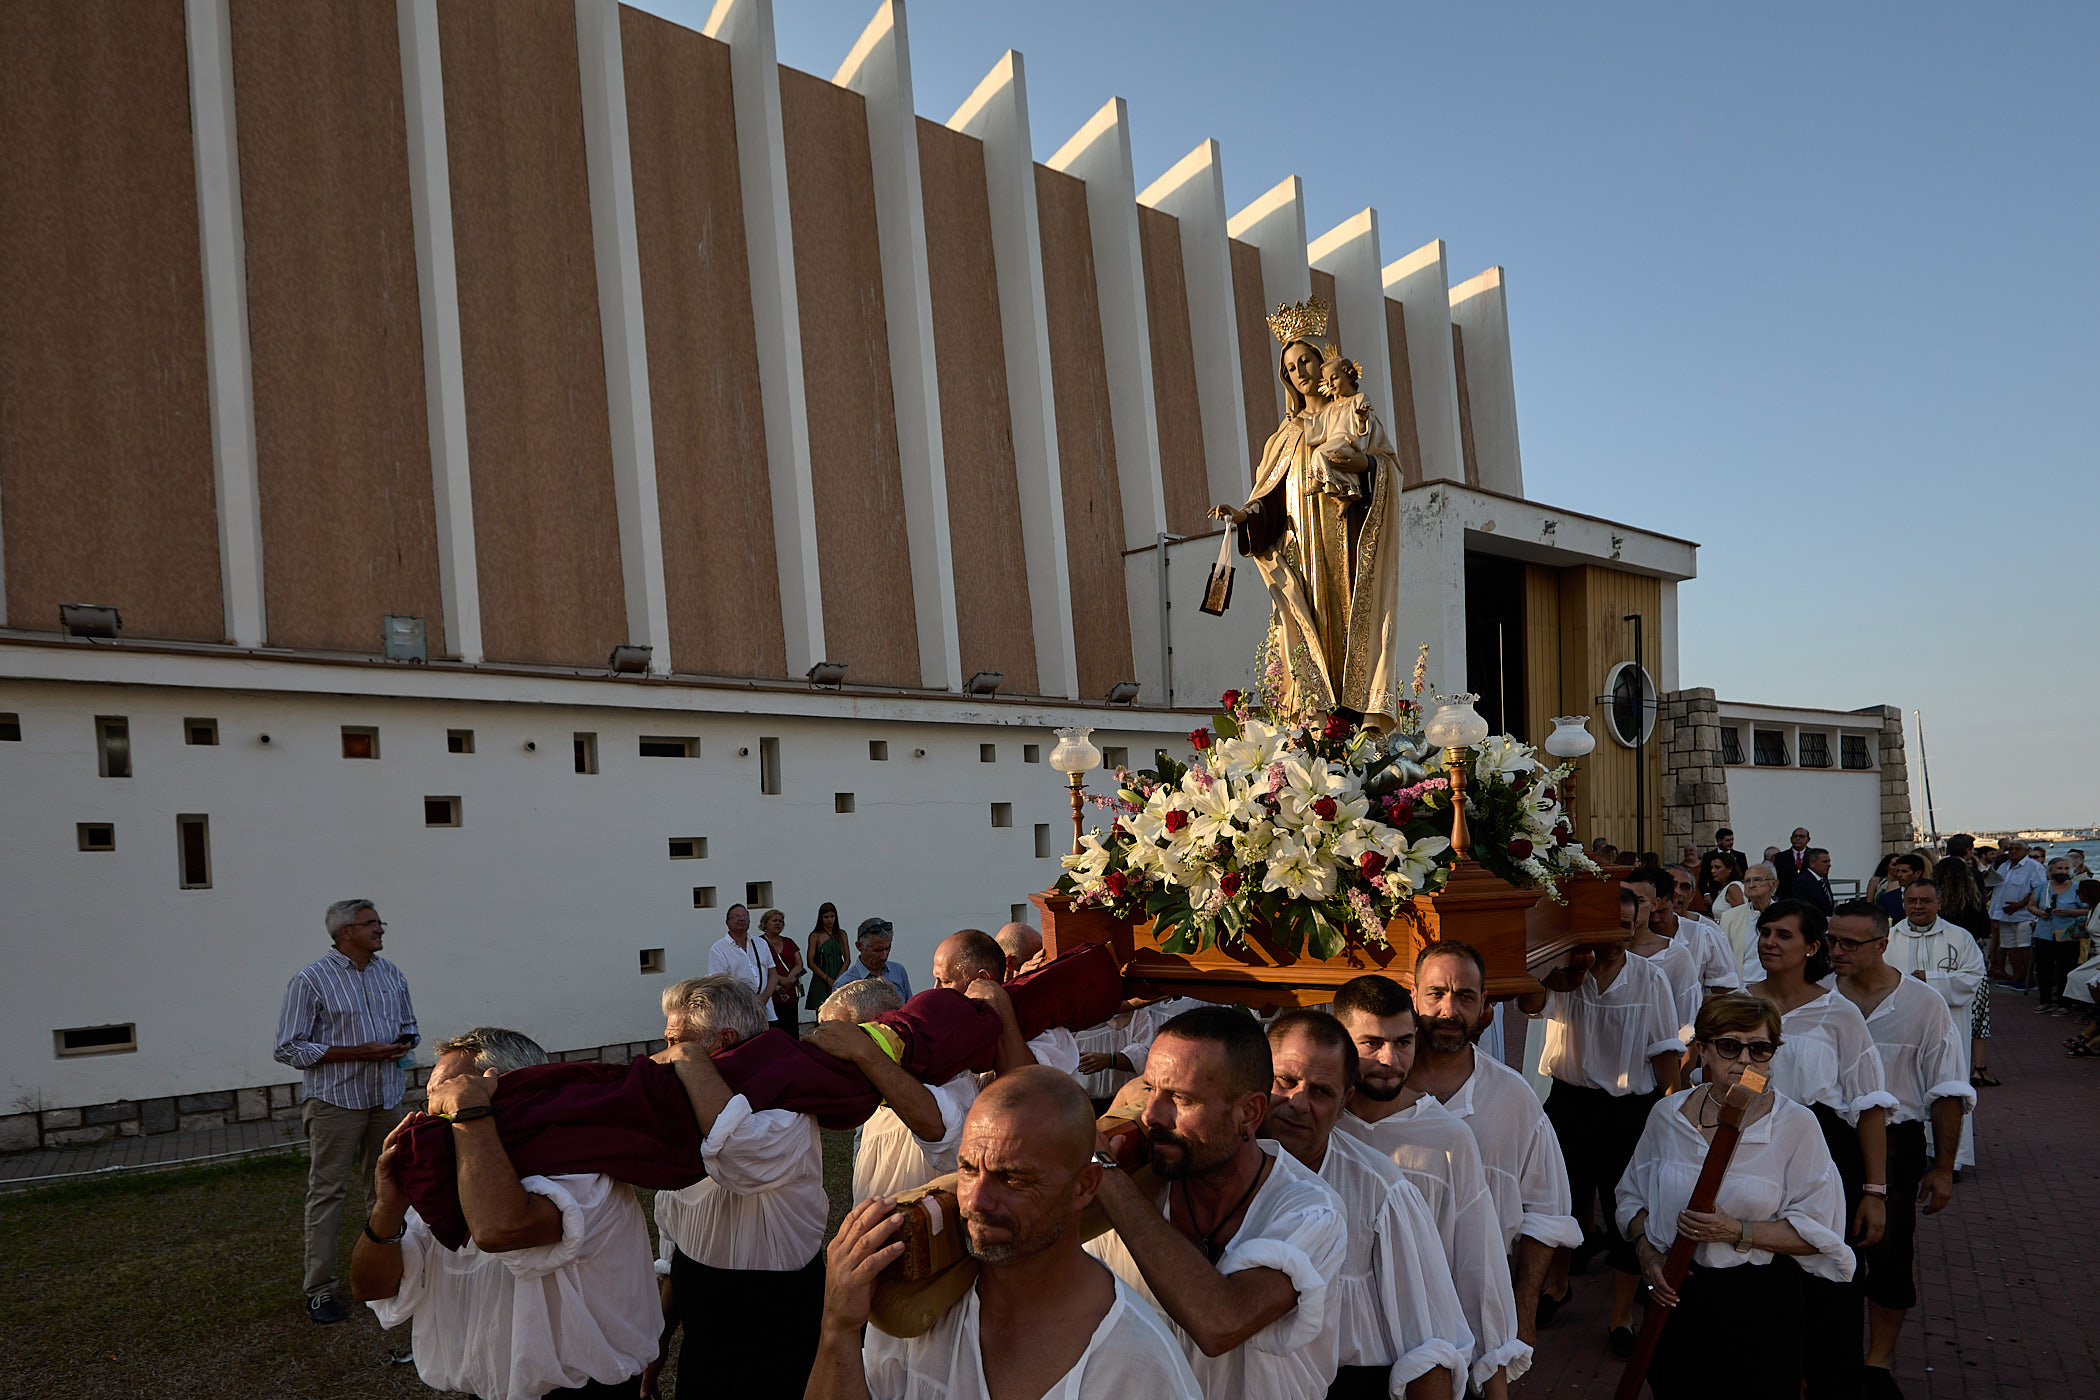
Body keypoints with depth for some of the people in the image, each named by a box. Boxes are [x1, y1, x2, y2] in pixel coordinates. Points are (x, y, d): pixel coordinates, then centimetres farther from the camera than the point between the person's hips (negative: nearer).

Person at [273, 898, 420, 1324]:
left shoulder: (391, 974, 9)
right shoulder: (310, 980, -9)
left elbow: (409, 1025, 22)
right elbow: (288, 1048, -12)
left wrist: (405, 1043, -4)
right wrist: (359, 1053, -19)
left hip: (386, 1098, 5)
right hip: (336, 1101, -5)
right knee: (327, 1192, -1)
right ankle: (320, 1290, 8)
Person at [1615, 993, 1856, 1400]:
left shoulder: (1796, 1125, -8)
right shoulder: (1668, 1114, 2)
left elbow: (1817, 1233, -9)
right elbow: (1632, 1195, 12)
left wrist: (1738, 1233, -21)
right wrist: (1646, 1252, -5)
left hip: (1760, 1305, -3)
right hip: (1676, 1296, 3)